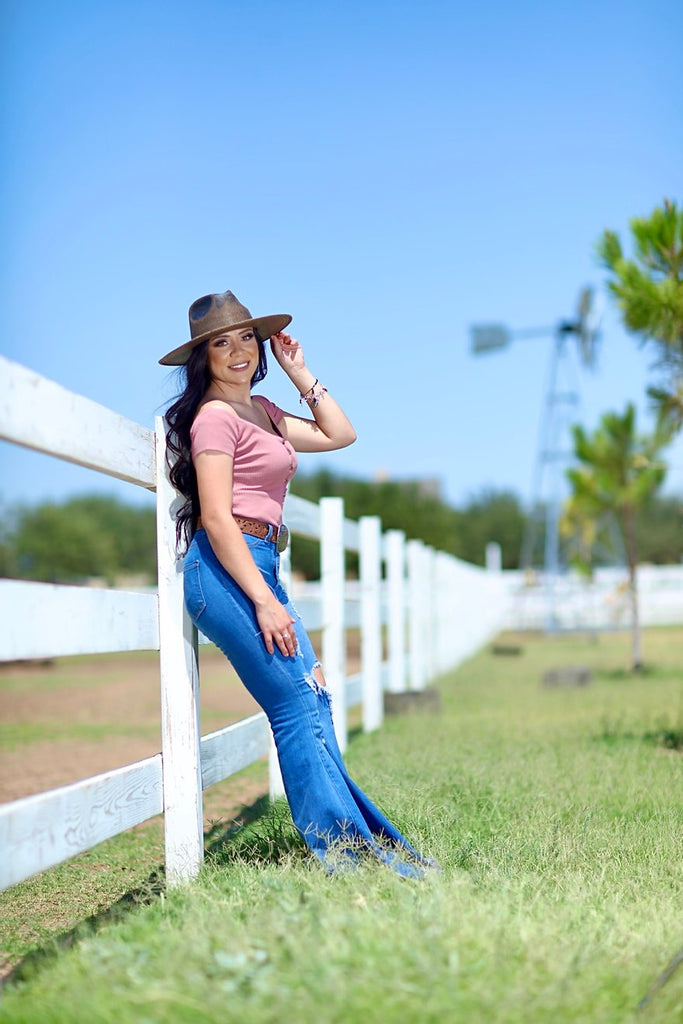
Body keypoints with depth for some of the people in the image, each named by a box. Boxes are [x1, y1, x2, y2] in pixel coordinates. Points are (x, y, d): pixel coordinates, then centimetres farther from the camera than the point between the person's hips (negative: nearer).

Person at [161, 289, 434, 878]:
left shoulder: (261, 411, 18)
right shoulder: (216, 416, -9)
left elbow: (340, 434, 23)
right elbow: (217, 520, -16)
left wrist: (299, 371, 17)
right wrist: (264, 602, -19)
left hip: (260, 568, 9)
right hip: (226, 571, -9)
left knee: (313, 697, 5)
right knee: (298, 708, -10)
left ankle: (351, 839, 8)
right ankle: (342, 846, -5)